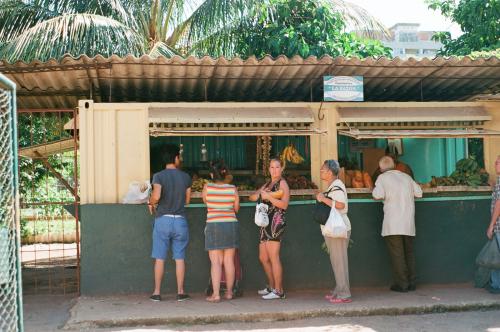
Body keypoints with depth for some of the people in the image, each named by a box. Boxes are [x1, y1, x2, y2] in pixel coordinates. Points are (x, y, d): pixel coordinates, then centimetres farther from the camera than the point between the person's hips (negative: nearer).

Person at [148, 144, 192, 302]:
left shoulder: (159, 176, -6)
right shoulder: (185, 177, 1)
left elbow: (156, 196, -22)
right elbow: (187, 200, 7)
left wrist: (151, 203, -1)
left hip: (163, 219, -1)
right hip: (180, 220, 1)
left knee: (160, 258, 5)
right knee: (179, 258, 7)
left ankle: (157, 292, 8)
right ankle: (180, 292, 10)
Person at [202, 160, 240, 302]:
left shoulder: (207, 187, -5)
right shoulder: (233, 189, -2)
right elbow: (236, 208, 6)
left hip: (214, 226, -2)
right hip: (231, 225, 2)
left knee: (216, 262, -1)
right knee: (229, 261, 9)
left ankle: (216, 294, -4)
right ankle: (229, 292, 16)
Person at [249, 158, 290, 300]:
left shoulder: (282, 183, -2)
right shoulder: (267, 184, 22)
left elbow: (284, 205, -13)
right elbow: (252, 197, 14)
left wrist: (268, 196, -18)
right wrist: (261, 193, -6)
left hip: (276, 222, -8)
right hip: (266, 223, 8)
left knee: (273, 257, -10)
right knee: (263, 258, 12)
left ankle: (279, 291, -4)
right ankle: (271, 287, 24)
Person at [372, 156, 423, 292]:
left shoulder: (382, 178, -2)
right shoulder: (406, 177, 13)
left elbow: (378, 195, -13)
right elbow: (418, 193, 12)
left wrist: (373, 190, 8)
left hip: (393, 223, -5)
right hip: (409, 222, 5)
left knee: (397, 253, -1)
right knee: (409, 252, 14)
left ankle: (402, 283, -2)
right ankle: (411, 282, 16)